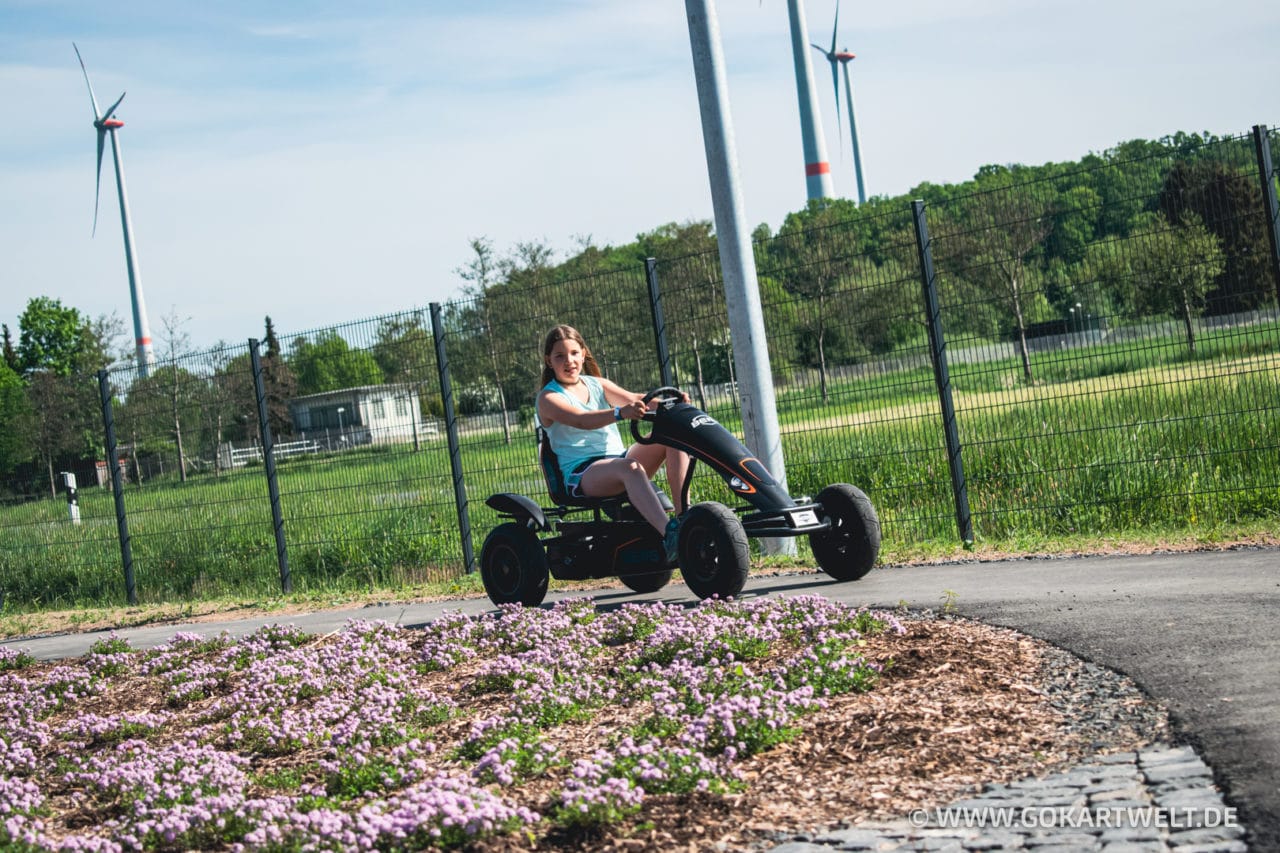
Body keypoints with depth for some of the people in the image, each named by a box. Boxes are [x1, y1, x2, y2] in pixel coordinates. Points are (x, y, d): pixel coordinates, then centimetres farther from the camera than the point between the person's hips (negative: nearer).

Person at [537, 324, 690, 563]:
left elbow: (633, 398, 2)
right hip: (581, 474, -7)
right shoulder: (549, 398, -1)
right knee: (629, 467, -39)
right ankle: (669, 534, -56)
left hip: (618, 456, 7)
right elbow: (580, 420, -23)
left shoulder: (596, 384, 20)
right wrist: (620, 413, -41)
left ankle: (683, 514, -24)